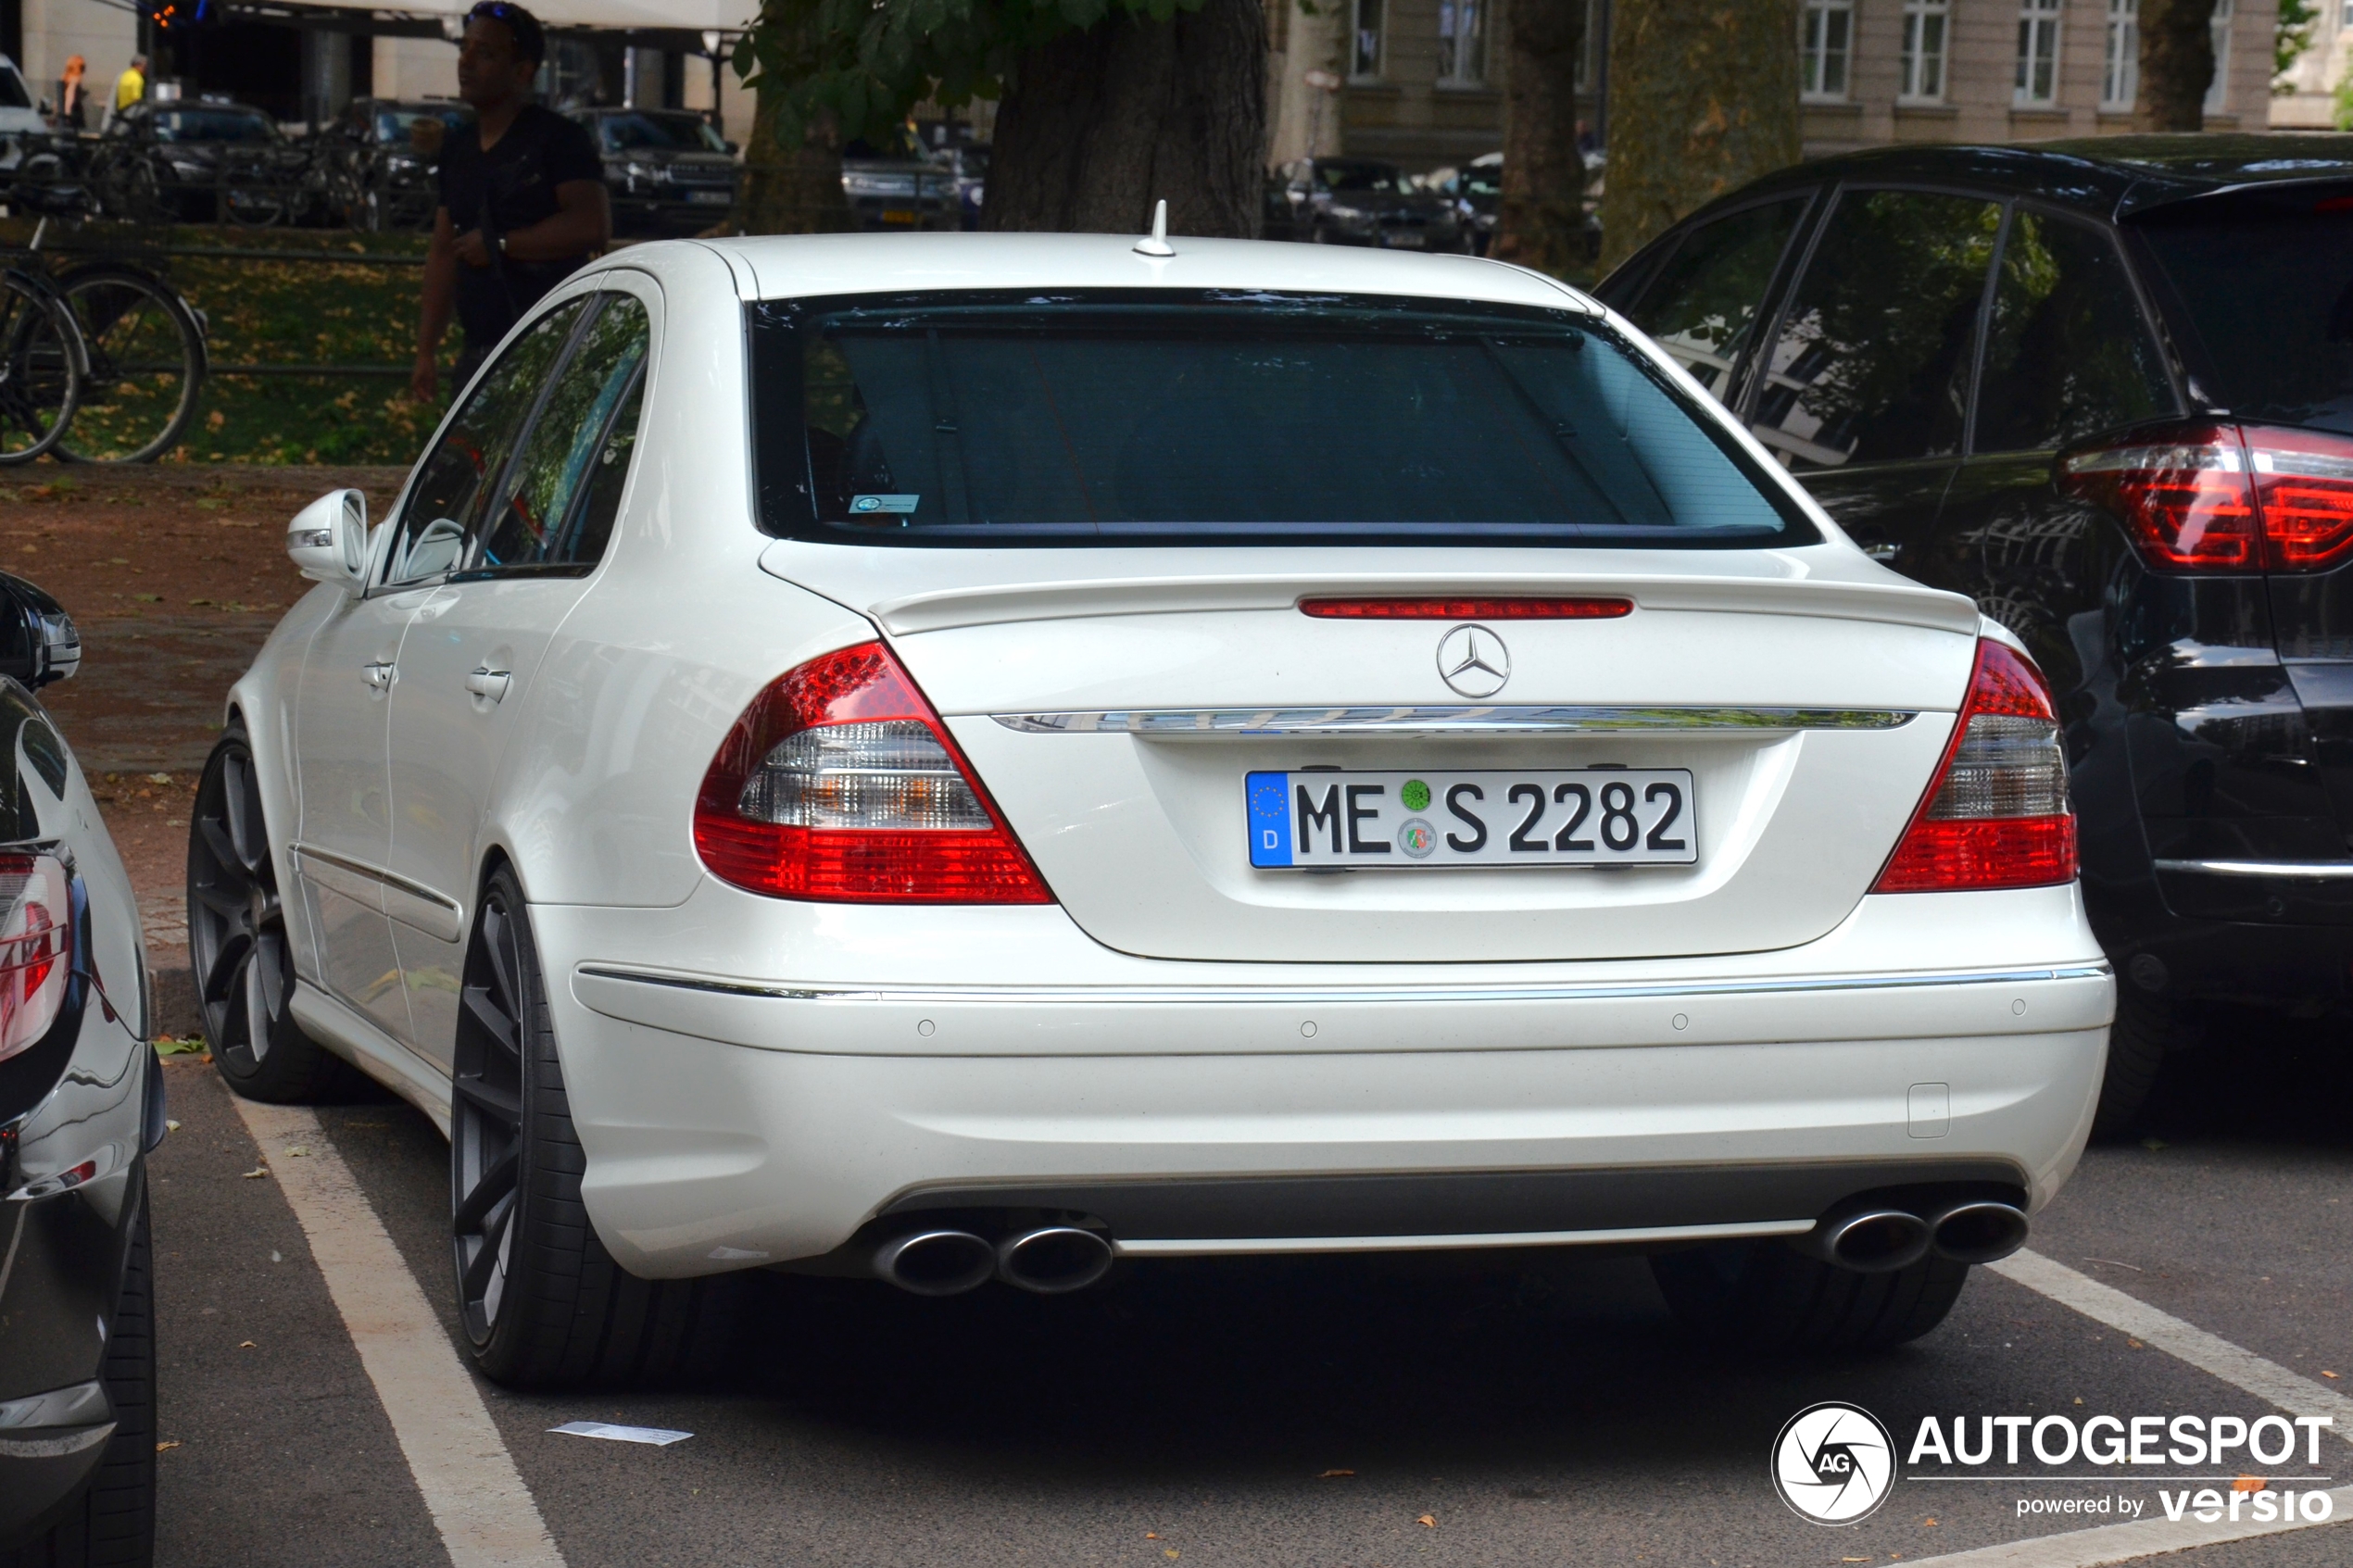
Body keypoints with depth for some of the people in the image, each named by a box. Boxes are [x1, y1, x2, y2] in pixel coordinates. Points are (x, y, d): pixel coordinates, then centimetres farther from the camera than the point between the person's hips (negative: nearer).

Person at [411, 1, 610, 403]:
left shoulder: (556, 138, -4)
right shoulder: (457, 147, 20)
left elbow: (593, 227, -17)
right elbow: (443, 252, 23)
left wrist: (499, 245, -11)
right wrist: (426, 351, 18)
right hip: (479, 352, 8)